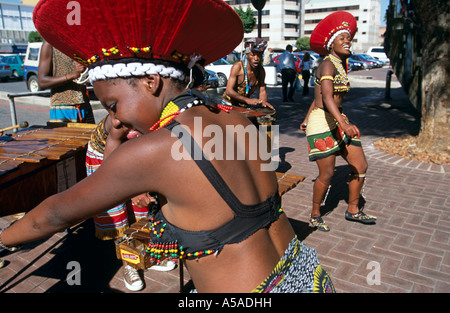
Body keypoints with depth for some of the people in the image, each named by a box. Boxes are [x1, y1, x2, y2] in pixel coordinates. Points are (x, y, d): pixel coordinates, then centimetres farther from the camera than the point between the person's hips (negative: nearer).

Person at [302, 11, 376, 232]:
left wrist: (307, 119, 29)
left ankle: (353, 210, 26)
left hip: (337, 120, 9)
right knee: (327, 174, -3)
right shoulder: (328, 64, -13)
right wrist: (343, 124, -43)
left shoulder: (341, 65, 15)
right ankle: (315, 216, 18)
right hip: (322, 123, -9)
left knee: (360, 166, 8)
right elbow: (327, 98, -30)